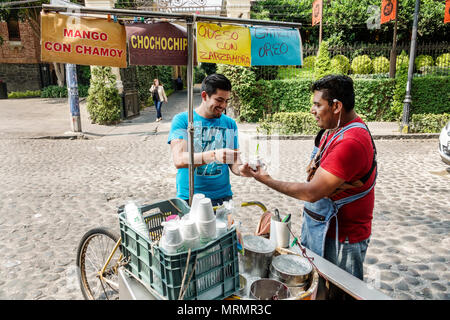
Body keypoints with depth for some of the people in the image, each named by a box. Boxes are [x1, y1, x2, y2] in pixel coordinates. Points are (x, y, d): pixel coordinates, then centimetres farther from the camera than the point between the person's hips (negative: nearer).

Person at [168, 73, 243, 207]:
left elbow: (233, 162, 8)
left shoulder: (230, 123, 7)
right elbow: (179, 160, -18)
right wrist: (214, 155, -32)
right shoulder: (181, 120, -5)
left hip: (222, 197, 3)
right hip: (189, 198, -3)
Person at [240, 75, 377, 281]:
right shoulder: (334, 129, 6)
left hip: (341, 238, -9)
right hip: (320, 227, 9)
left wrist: (266, 180, -19)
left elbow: (311, 193, -27)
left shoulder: (350, 142, -27)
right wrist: (315, 167, -5)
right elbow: (312, 172, 17)